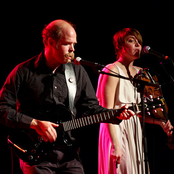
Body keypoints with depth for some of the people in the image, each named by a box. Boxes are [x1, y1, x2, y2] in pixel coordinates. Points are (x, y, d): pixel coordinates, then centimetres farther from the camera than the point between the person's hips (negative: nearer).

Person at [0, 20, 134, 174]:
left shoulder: (78, 72, 11)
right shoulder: (23, 72, -3)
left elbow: (91, 107, 11)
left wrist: (116, 115, -6)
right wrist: (35, 123, -14)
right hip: (36, 154, -4)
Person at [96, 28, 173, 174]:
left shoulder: (139, 73, 15)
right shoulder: (112, 70, -8)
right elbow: (107, 111, -15)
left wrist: (160, 122, 0)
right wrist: (115, 144, -22)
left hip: (135, 132, 7)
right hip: (118, 131, -7)